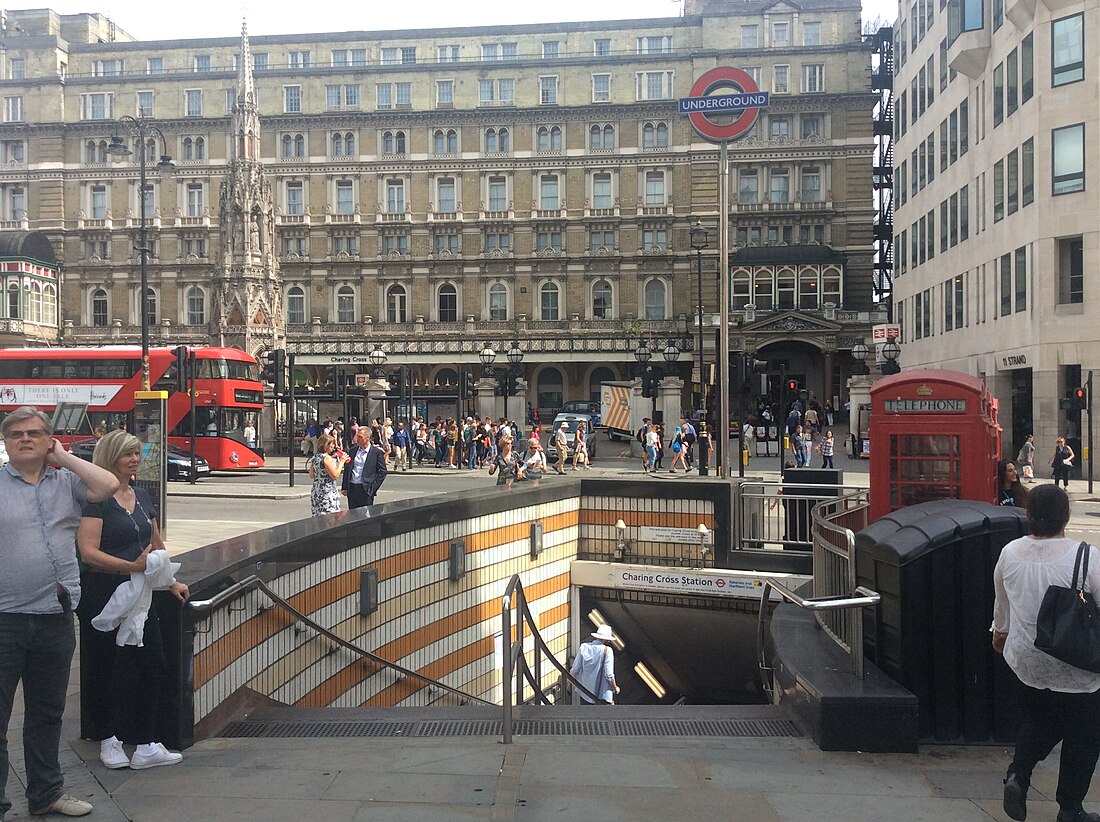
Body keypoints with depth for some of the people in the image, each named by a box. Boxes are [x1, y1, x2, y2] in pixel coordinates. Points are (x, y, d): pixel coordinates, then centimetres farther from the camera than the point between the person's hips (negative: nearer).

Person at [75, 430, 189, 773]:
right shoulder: (96, 498, -11)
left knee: (153, 666, 3)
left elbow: (157, 545, 22)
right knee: (102, 668, 8)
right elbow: (88, 552, -20)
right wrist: (132, 566, -29)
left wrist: (171, 582, 18)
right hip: (101, 594, -7)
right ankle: (108, 740, 25)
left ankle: (146, 747, 10)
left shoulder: (142, 496, 12)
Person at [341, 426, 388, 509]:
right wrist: (344, 487, 8)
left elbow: (382, 471, -3)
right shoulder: (353, 450, 10)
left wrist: (373, 488, -9)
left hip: (366, 490, -4)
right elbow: (346, 469, 14)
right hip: (351, 488, 4)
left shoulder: (377, 452, -4)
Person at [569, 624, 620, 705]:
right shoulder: (607, 650, -16)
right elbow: (609, 675, -17)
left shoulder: (584, 647, -6)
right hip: (602, 695, -4)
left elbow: (574, 670, -3)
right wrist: (615, 688, 1)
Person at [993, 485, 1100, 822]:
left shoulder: (1010, 553, -7)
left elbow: (1001, 602, 10)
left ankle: (1018, 774, 9)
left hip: (1026, 661, 4)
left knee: (1037, 717, 26)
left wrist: (1000, 631, 28)